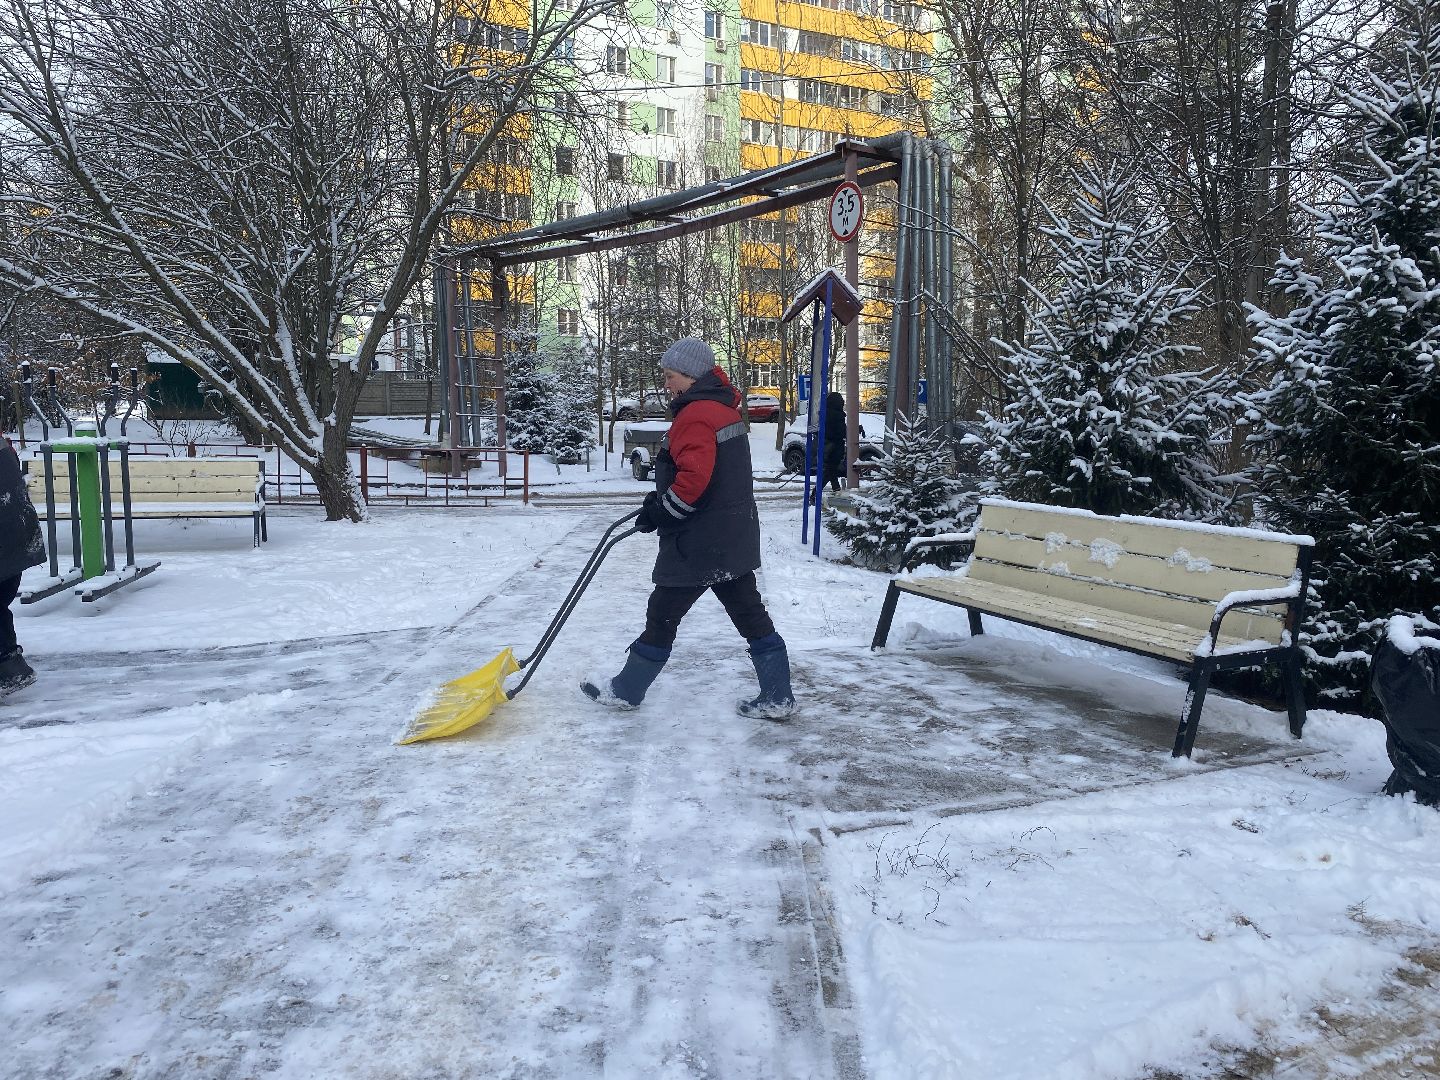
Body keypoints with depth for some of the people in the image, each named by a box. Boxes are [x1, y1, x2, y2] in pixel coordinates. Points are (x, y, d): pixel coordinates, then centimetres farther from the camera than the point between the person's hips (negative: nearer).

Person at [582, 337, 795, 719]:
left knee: (663, 614, 5)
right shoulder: (723, 409, 14)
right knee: (749, 613, 10)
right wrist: (660, 501, 14)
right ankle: (776, 698, 13)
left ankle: (626, 691, 20)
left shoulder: (695, 415, -17)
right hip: (735, 540, 9)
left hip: (698, 544, -9)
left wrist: (660, 511, -13)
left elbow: (693, 479, -28)